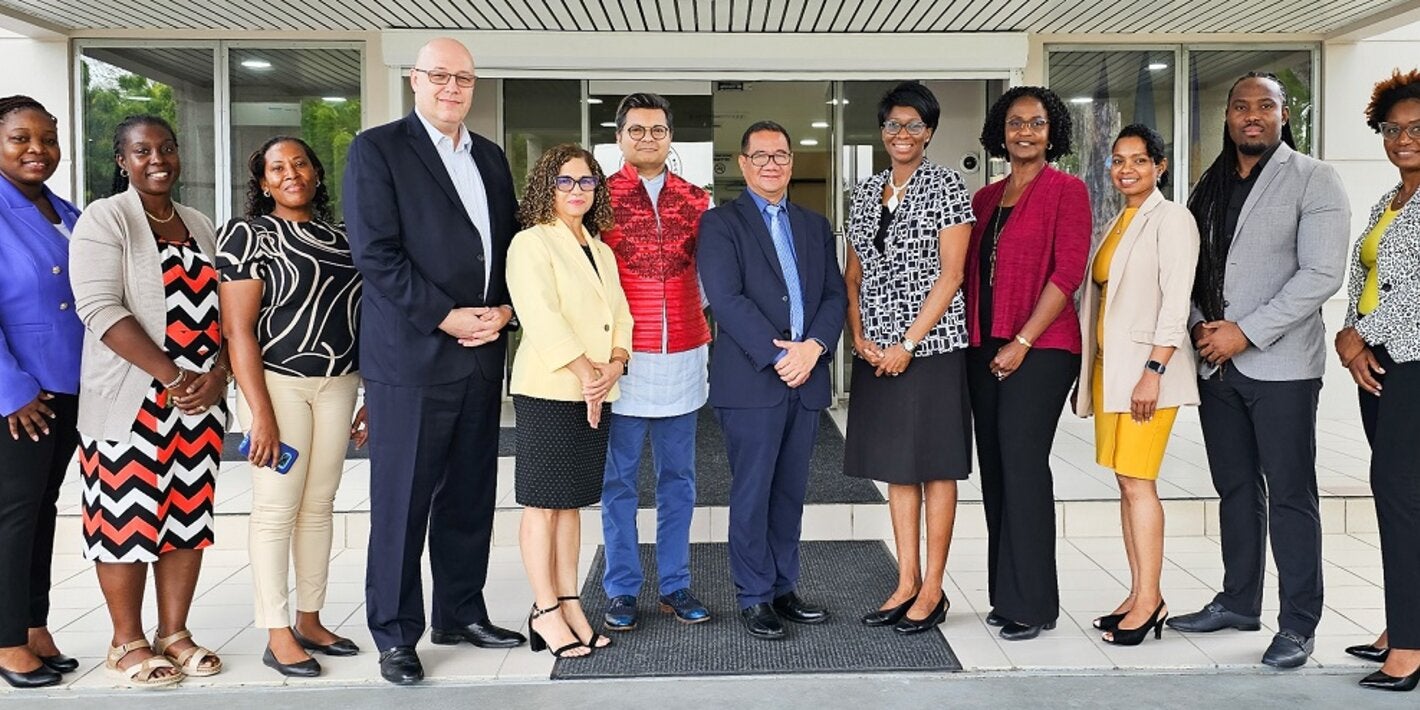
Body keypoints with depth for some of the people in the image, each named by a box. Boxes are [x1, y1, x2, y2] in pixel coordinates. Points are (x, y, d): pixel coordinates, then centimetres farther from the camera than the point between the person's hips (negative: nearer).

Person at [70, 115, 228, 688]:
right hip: (129, 400, -5)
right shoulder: (104, 219, -3)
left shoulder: (200, 226, 15)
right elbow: (100, 309, -14)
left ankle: (174, 633, 20)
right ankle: (128, 643, 15)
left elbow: (224, 309, 12)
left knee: (189, 516, 8)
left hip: (201, 401, 5)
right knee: (127, 518, 2)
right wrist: (172, 376, -20)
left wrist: (217, 373, -6)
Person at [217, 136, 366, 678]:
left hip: (338, 383, 5)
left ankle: (309, 621, 19)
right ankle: (278, 636, 6)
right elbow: (237, 328, -9)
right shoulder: (247, 234, -3)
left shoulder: (337, 237, 12)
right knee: (276, 507, -2)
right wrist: (260, 412, -16)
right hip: (276, 382, -5)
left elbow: (359, 315, 15)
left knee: (319, 504, 8)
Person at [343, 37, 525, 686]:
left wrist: (504, 309, -1)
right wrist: (446, 317, -15)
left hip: (482, 356, 6)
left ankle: (461, 613, 27)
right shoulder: (376, 149, -3)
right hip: (411, 357, -6)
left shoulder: (490, 156, 15)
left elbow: (511, 243, 16)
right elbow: (375, 252, -12)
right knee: (402, 503, 3)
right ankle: (396, 635, 16)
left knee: (470, 497, 13)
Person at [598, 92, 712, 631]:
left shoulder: (695, 200, 9)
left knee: (678, 478, 10)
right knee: (620, 479, 4)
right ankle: (621, 590, 15)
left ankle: (675, 585, 21)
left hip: (684, 356, 3)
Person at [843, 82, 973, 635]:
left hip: (931, 345, -5)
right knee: (895, 466, 10)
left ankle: (932, 590, 11)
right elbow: (853, 274, 12)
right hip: (877, 351, 6)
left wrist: (908, 344, -15)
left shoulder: (946, 186, -4)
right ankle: (906, 583, 20)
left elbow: (951, 275, -11)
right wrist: (859, 336, -2)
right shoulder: (866, 191, 12)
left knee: (934, 465, 1)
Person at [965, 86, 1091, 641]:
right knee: (994, 468, 8)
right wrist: (976, 340, 5)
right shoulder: (985, 198, 16)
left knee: (1022, 465, -7)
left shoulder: (1066, 190, -1)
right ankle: (1006, 594, 19)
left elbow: (1068, 271, -10)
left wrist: (1022, 342, -14)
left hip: (1040, 348, -6)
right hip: (984, 348, 6)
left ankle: (1030, 604, 3)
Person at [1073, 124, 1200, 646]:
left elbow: (1176, 301, -13)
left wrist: (1154, 370, -20)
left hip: (1146, 367, -8)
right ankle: (1139, 597, 15)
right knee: (1126, 484, 8)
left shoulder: (1171, 219, -5)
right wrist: (1089, 372, 16)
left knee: (1137, 481, -10)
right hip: (1108, 366, 8)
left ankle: (1149, 600, -3)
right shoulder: (1115, 225, 19)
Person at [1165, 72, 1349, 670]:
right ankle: (1239, 602, 25)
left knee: (1290, 494, -1)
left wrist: (1246, 332, -17)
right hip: (1216, 365, 6)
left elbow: (1322, 273, -13)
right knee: (1235, 488, 13)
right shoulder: (1210, 187, 14)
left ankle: (1298, 623, 9)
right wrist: (1200, 325, -4)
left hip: (1281, 364, -5)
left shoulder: (1313, 179, -3)